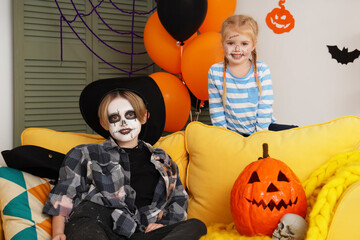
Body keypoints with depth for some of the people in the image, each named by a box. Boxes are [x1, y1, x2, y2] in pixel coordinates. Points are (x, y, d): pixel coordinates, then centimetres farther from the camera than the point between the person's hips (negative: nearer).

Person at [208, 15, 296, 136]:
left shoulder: (262, 70, -6)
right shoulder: (215, 72, -5)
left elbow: (265, 110, -5)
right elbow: (216, 111, -1)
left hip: (260, 130, -1)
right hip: (231, 133, 1)